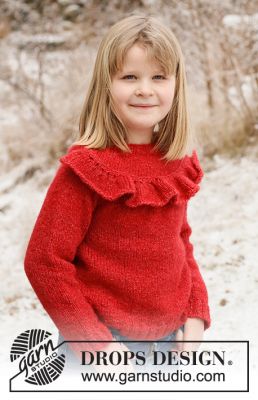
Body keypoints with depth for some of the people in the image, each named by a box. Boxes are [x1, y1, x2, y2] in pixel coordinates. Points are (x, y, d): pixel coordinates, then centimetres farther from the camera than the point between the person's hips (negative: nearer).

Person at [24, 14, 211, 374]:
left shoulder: (180, 162, 2)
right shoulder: (86, 168, -16)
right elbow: (44, 261, -15)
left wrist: (195, 315, 2)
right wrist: (94, 342, -15)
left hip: (169, 336, 6)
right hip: (106, 340, -6)